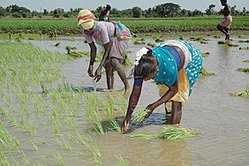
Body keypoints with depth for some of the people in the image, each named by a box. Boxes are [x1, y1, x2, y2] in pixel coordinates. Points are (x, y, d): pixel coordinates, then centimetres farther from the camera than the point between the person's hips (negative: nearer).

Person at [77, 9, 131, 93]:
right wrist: (91, 65, -15)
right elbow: (93, 49, -4)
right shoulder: (85, 33, -18)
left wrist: (99, 69, -38)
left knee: (113, 61, -27)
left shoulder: (101, 27, -39)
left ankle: (127, 87, -19)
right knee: (107, 65, 0)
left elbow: (107, 49, -34)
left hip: (121, 36, -8)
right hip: (111, 40, 8)